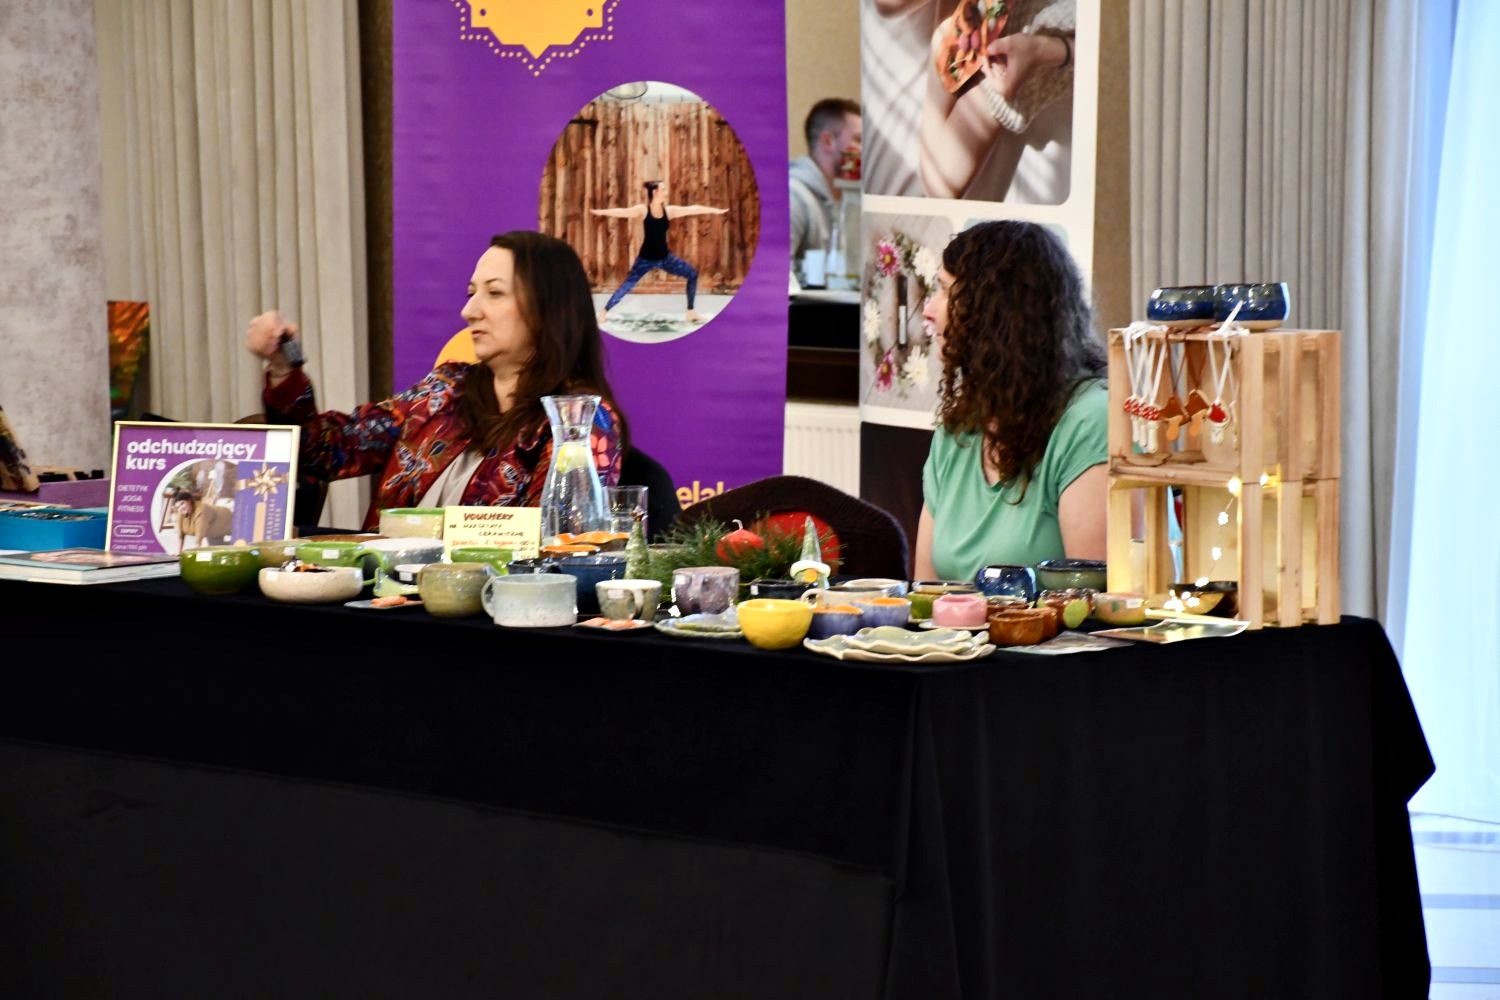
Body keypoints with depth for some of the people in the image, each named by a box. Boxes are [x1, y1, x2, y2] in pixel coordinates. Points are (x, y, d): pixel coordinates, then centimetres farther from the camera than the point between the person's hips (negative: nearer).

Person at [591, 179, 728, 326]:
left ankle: (691, 313, 11)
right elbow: (623, 212, -23)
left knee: (692, 274, 0)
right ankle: (603, 313, 4)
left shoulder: (669, 210, -2)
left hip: (664, 256, 4)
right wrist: (601, 212, -37)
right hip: (646, 257, -4)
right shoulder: (643, 210, -12)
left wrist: (714, 210, 3)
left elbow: (692, 209, 0)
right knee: (627, 285, -8)